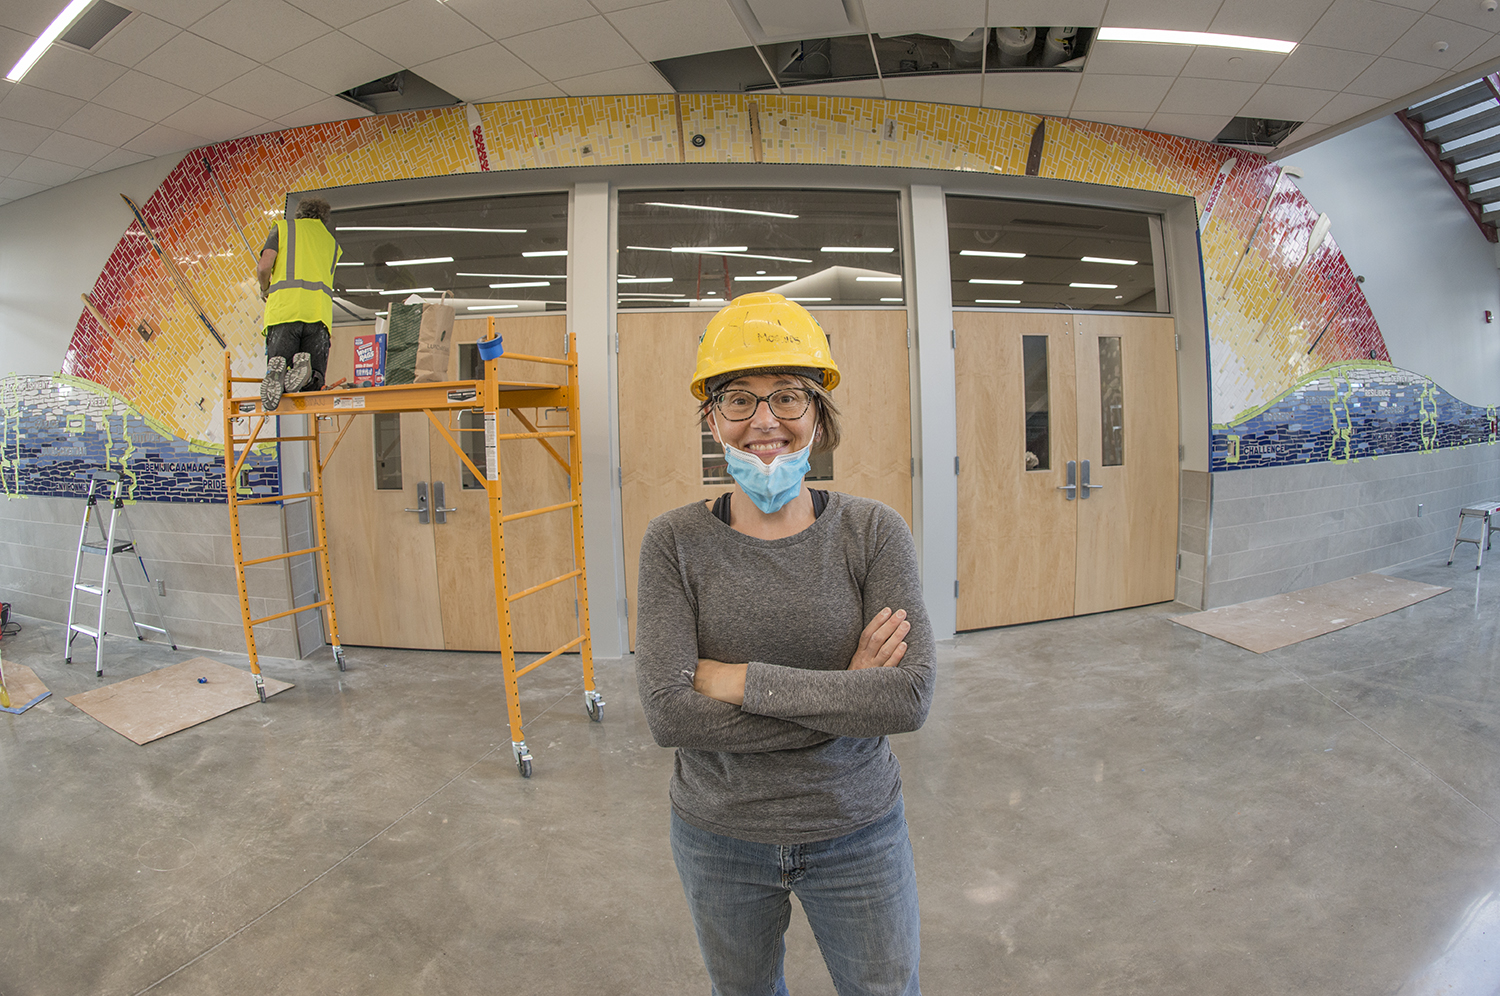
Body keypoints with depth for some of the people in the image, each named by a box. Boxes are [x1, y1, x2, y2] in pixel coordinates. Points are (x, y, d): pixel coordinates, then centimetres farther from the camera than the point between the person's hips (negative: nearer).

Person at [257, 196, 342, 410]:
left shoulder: (283, 227, 19)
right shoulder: (332, 242, 29)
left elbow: (264, 267, 5)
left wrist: (265, 289, 25)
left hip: (285, 307, -1)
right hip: (319, 311, 2)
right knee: (314, 384, 3)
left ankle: (277, 369, -33)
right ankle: (306, 369, -32)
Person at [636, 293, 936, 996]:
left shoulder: (873, 532, -12)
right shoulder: (675, 541, -13)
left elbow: (910, 696, -21)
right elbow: (668, 713, -21)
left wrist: (740, 680, -23)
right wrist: (845, 698, -22)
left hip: (857, 833, 0)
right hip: (718, 837, 1)